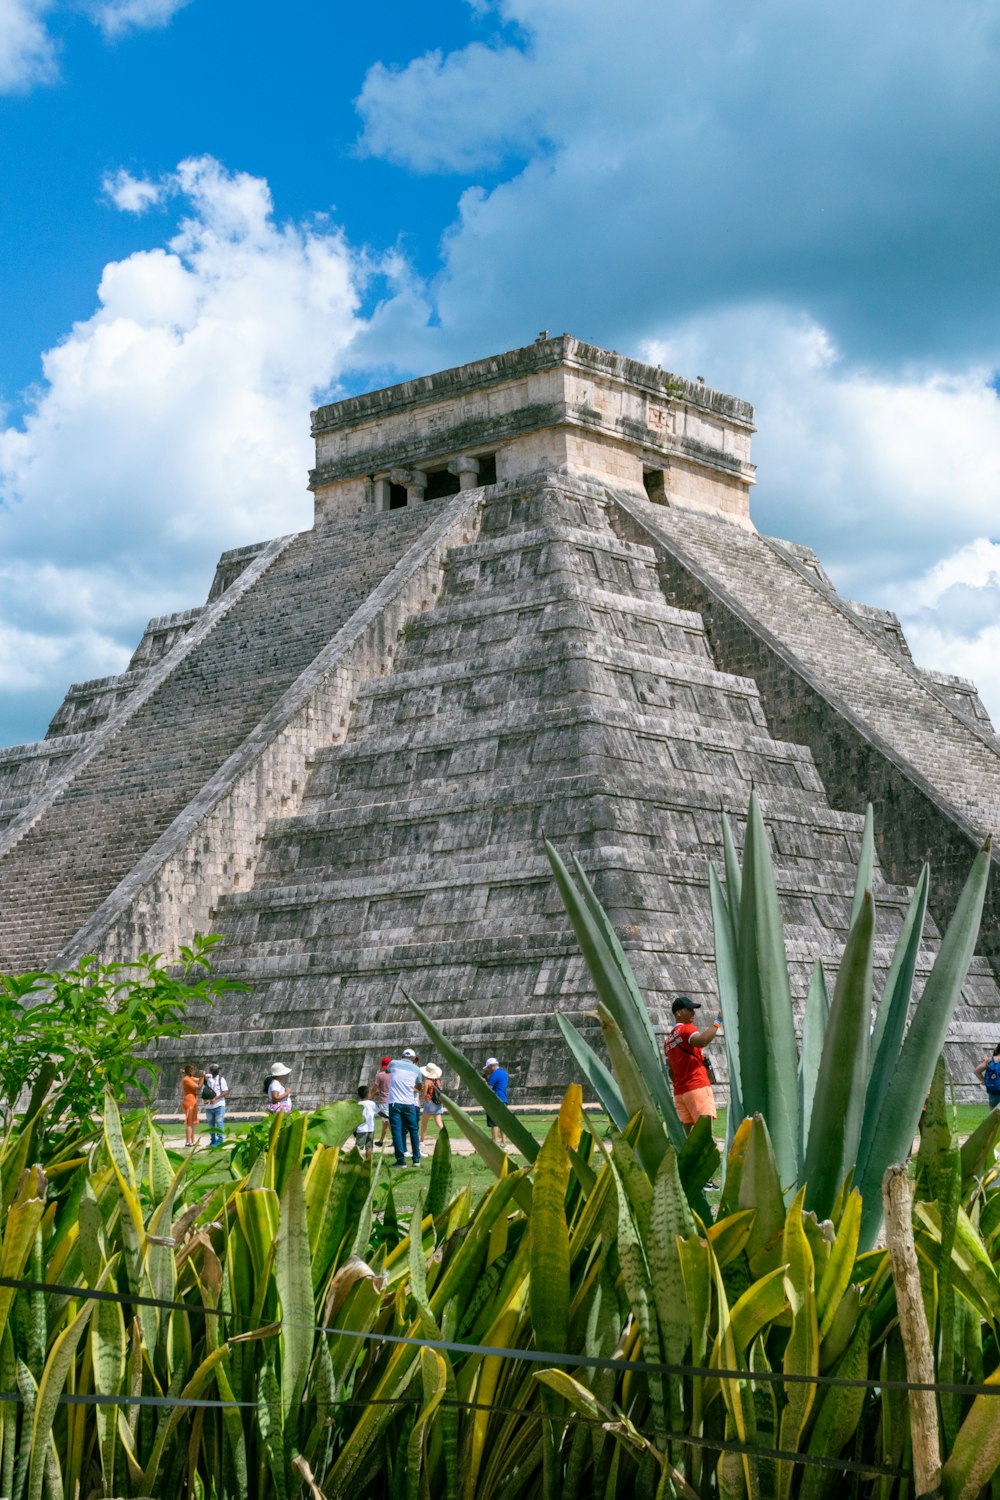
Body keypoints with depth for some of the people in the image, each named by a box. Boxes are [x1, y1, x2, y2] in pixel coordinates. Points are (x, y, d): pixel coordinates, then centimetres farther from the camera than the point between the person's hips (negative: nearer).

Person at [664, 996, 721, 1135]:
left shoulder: (668, 1039, 21)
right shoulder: (687, 1029, -4)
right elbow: (701, 1041, -27)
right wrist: (717, 1022, -22)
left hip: (679, 1092, 8)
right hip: (697, 1087, -8)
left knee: (689, 1131, 4)